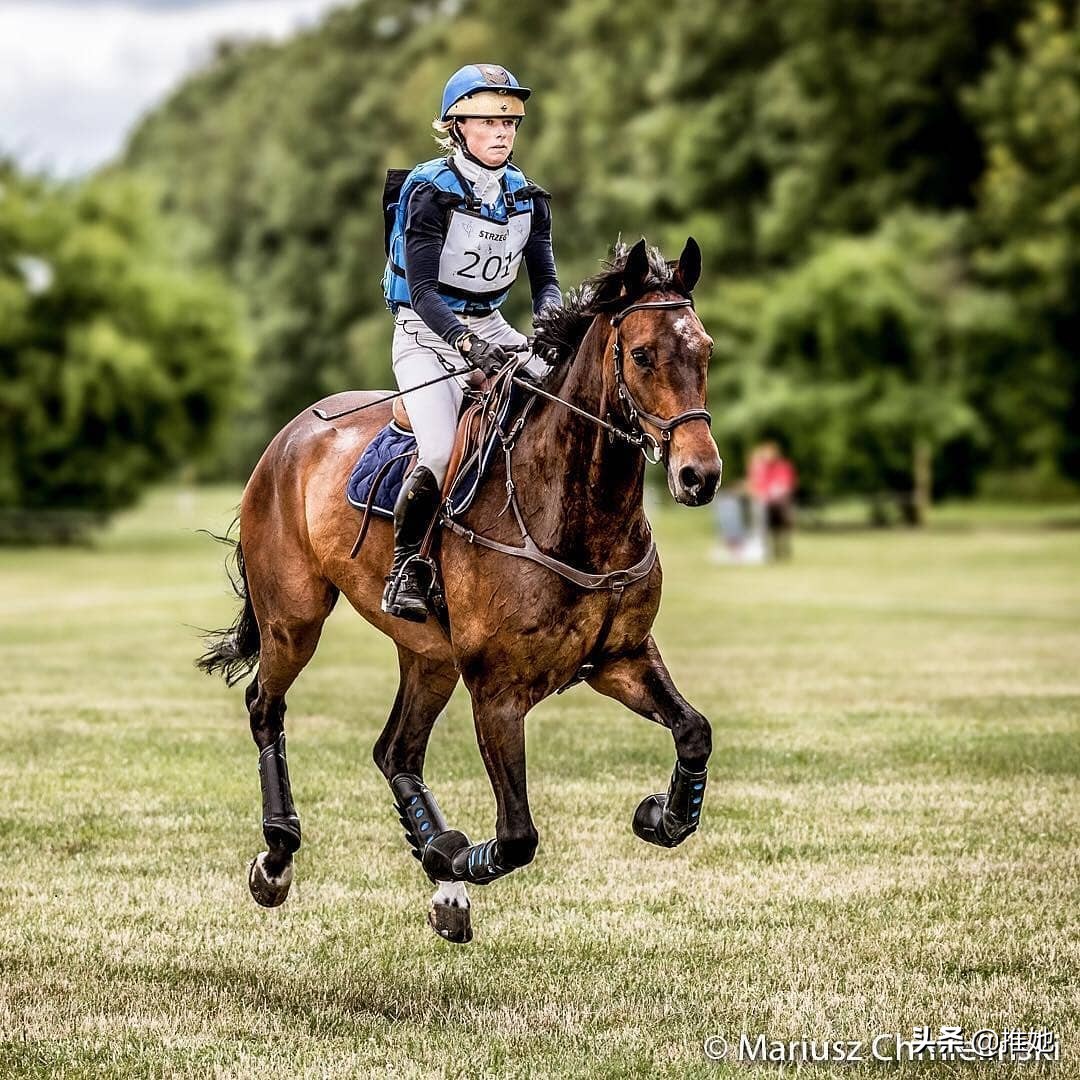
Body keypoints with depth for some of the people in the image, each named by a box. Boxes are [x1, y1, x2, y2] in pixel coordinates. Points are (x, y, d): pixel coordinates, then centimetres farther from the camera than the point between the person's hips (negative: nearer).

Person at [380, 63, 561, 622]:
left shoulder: (527, 198, 3)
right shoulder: (430, 192, -14)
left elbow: (545, 280, 4)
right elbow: (422, 291, -20)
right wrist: (467, 344, -35)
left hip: (491, 328, 6)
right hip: (427, 334, -6)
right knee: (440, 452, -27)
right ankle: (403, 569, -8)